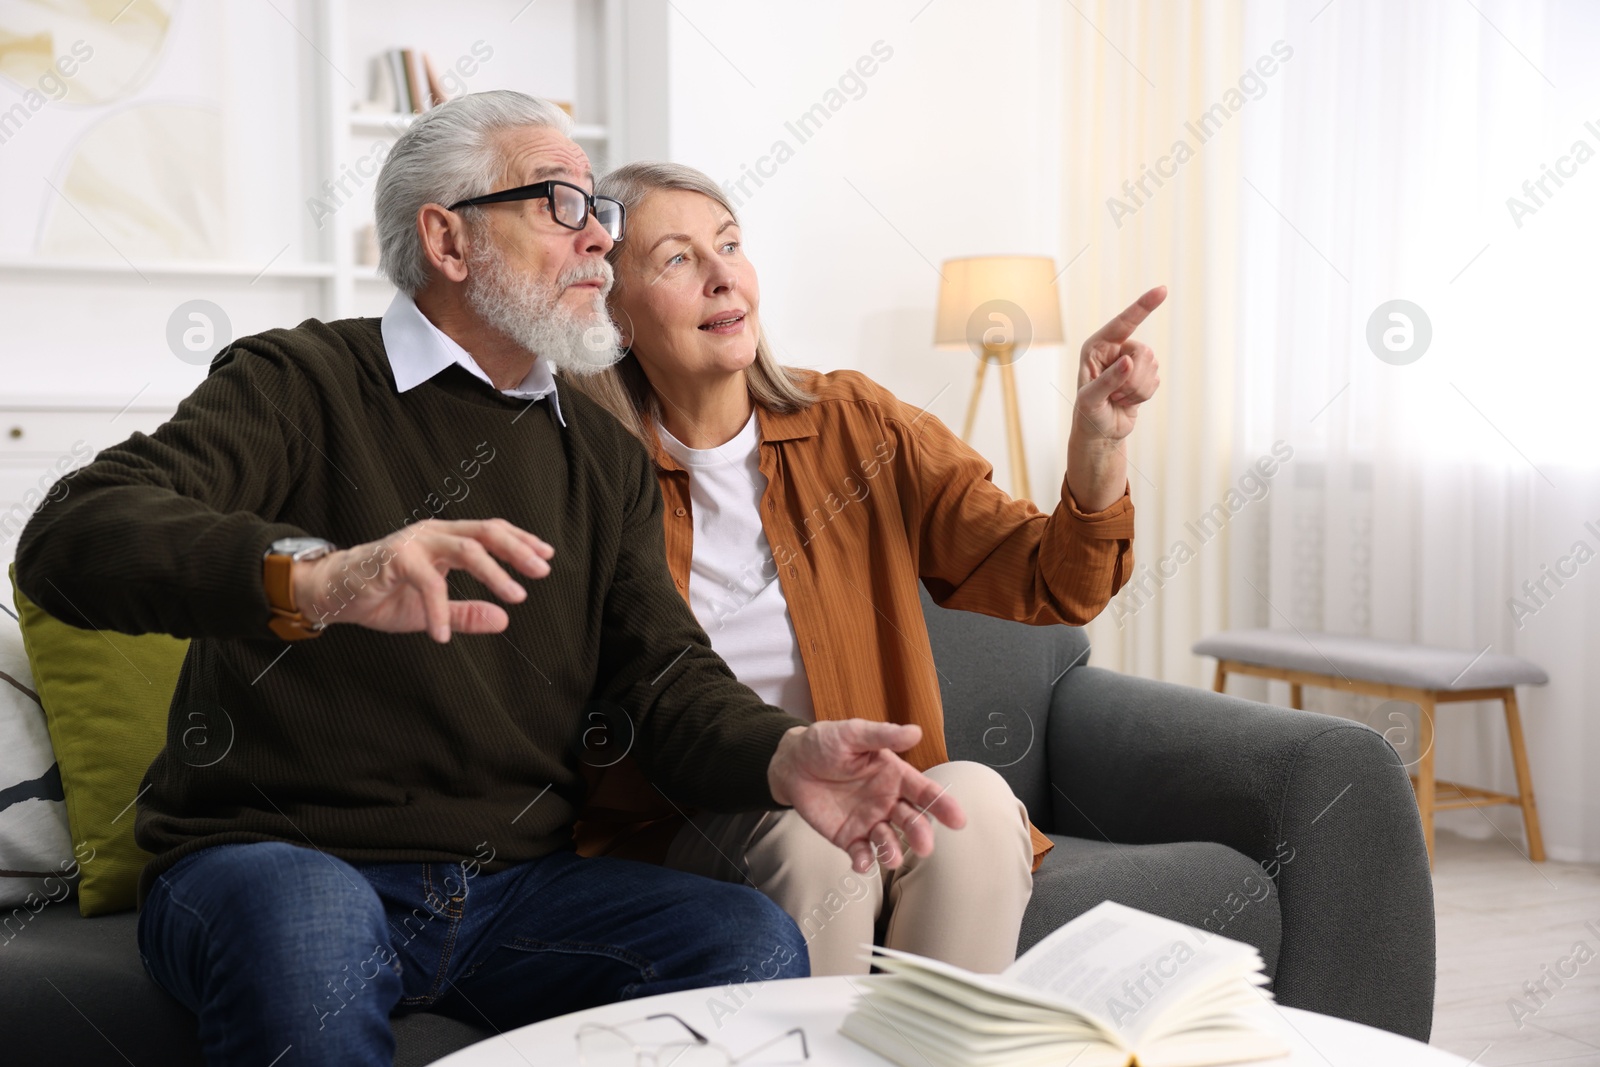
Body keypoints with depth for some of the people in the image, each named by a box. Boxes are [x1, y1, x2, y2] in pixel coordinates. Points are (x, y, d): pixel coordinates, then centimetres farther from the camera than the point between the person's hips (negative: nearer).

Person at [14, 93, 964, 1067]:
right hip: (270, 863, -4)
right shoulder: (297, 384, -3)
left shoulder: (606, 456, 15)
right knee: (302, 916, -39)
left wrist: (782, 756, -18)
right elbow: (73, 539, -19)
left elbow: (664, 676, 7)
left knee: (756, 940, -21)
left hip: (517, 886, 5)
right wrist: (314, 579, -39)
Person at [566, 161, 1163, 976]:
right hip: (680, 838, -2)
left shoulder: (856, 427, 3)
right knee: (813, 830, -31)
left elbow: (1052, 589, 0)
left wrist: (1098, 437, -18)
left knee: (973, 796, -27)